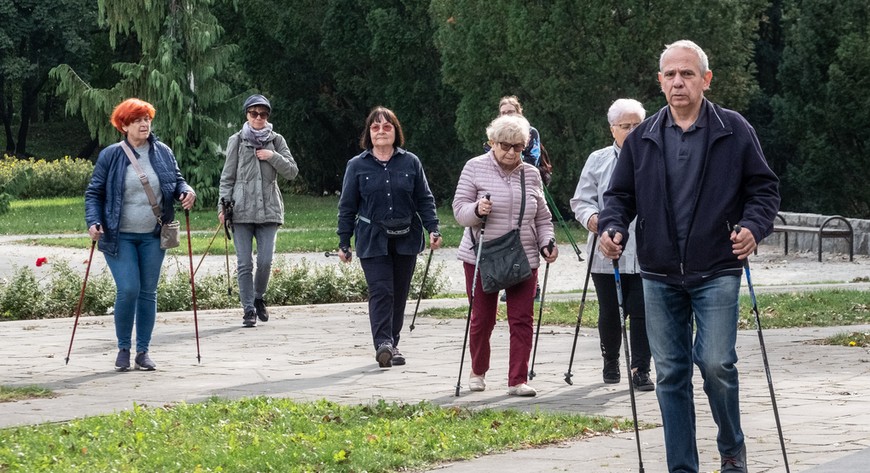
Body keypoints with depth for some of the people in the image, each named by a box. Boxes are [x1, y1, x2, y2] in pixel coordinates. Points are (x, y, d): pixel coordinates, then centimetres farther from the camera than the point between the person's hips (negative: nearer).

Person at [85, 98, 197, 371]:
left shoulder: (163, 153, 5)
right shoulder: (110, 156, -3)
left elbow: (177, 181, 16)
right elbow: (94, 193, 1)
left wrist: (187, 192, -7)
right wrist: (94, 222, -14)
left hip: (153, 236, 3)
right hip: (120, 237, -3)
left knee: (148, 293, 5)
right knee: (128, 290, -11)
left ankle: (143, 351, 15)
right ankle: (123, 348, 8)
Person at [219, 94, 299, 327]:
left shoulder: (276, 141, 10)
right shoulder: (237, 141, 7)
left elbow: (292, 171, 6)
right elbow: (227, 176, 7)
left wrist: (273, 157, -8)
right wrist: (224, 205, -2)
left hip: (268, 209, 1)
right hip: (242, 209, -1)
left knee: (265, 261, -5)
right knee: (245, 263, -3)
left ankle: (259, 298, 19)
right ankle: (248, 309, 5)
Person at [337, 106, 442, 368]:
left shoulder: (410, 163, 5)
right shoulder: (357, 166, 2)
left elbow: (425, 199, 8)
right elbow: (347, 206, 5)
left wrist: (433, 229, -5)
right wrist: (344, 243, 4)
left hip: (406, 239, 2)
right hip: (372, 241, -2)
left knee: (399, 294, 7)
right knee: (380, 291, -14)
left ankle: (392, 344, 18)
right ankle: (383, 344, -23)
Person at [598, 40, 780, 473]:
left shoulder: (734, 131, 1)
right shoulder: (642, 138, 8)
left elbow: (764, 188, 4)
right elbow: (620, 194, 14)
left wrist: (752, 226, -14)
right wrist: (611, 227, -6)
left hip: (716, 272, -3)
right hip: (659, 277, 3)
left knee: (715, 363, -12)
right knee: (670, 372, 5)